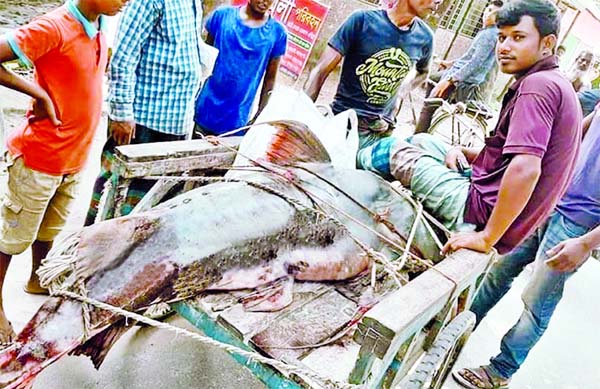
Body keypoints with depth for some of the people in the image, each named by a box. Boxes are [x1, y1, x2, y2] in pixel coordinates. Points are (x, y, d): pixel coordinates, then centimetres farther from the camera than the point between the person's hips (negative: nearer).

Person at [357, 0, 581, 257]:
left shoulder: (538, 85, -19)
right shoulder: (555, 84, 13)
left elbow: (525, 169, -32)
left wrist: (486, 238, -26)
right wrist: (463, 152, 7)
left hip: (484, 211, -9)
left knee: (395, 149, 3)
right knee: (421, 140, 21)